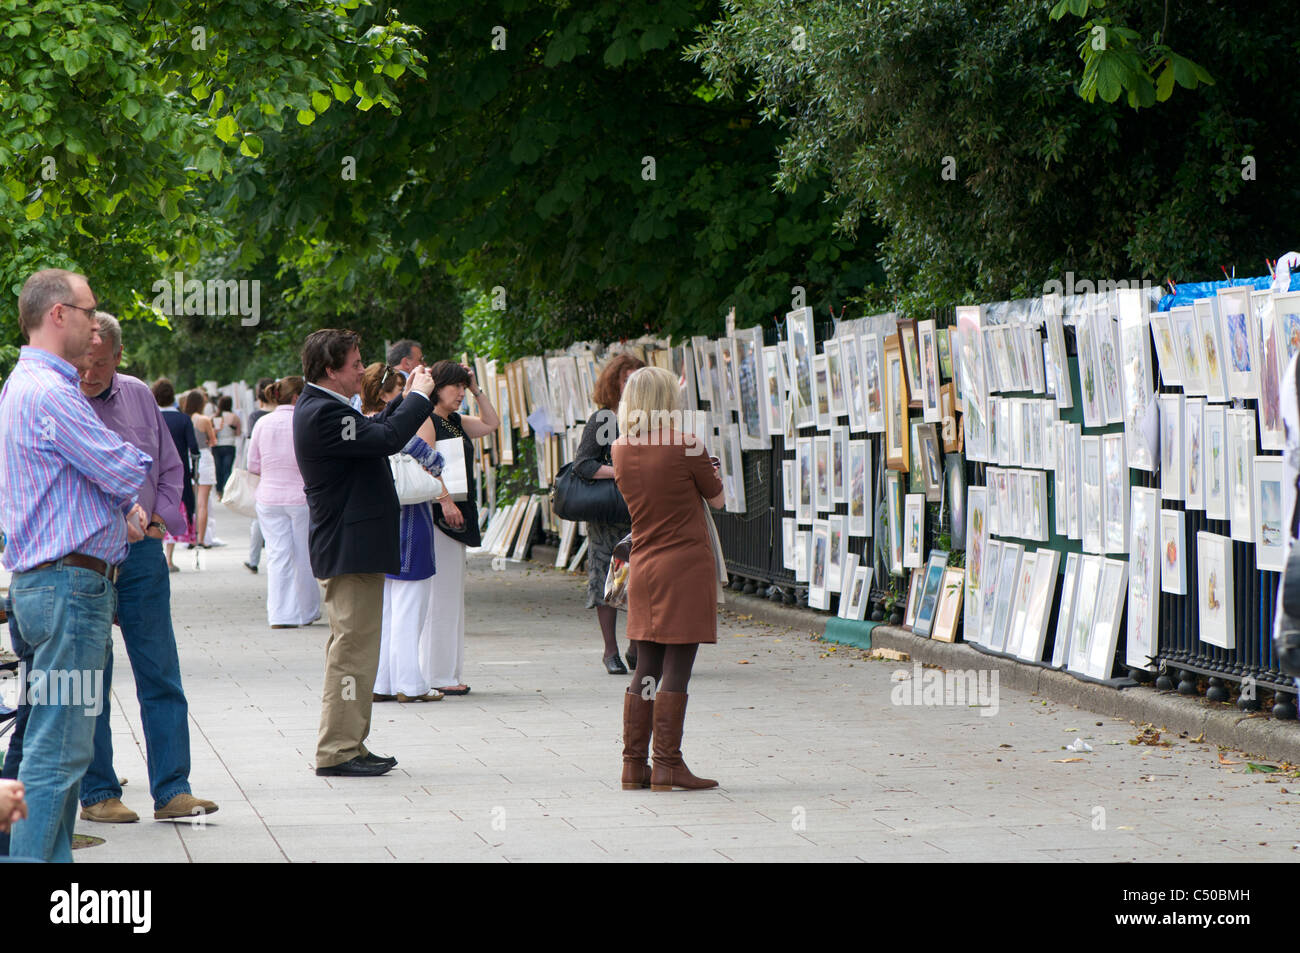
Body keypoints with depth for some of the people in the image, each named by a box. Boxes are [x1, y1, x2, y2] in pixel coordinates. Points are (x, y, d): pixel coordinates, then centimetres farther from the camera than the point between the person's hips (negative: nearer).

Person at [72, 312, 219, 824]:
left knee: (161, 676, 1)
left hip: (142, 552, 4)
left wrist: (160, 519, 6)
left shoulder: (139, 396, 9)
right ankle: (97, 794, 9)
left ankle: (171, 791, 2)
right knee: (89, 682, 1)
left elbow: (169, 467, 20)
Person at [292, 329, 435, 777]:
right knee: (353, 647, -8)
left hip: (348, 548, 11)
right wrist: (418, 397, -12)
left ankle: (350, 746, 21)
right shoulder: (323, 413, -20)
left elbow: (371, 433, 26)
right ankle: (337, 751, -6)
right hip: (351, 550, -11)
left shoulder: (320, 407, 14)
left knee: (353, 647, 15)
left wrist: (404, 399, 17)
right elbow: (387, 438, -26)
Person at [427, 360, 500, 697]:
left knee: (452, 597, 11)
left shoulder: (455, 422, 17)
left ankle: (449, 674, 15)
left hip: (456, 515, 10)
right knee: (441, 596, -9)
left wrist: (477, 389, 19)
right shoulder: (426, 422, -10)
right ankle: (439, 677, -7)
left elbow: (491, 423, 29)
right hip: (437, 516, -10)